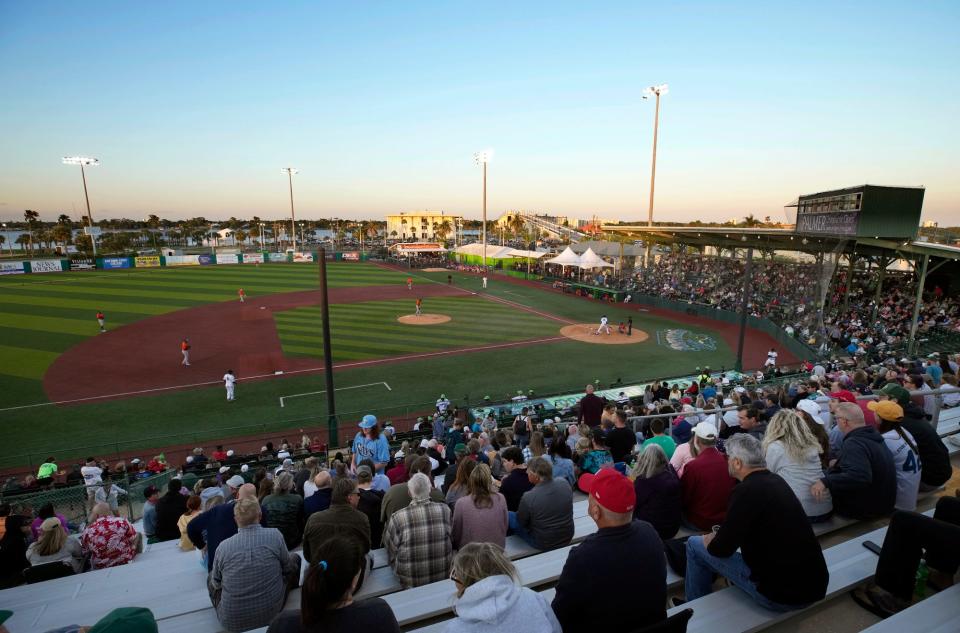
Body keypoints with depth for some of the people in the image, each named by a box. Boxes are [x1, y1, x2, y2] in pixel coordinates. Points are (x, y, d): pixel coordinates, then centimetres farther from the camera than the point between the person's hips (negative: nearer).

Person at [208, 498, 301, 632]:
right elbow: (287, 568, 0)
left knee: (211, 578, 28)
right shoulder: (275, 535, -15)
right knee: (295, 558, 19)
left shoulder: (223, 547, -12)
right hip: (272, 615, -1)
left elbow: (216, 584, 4)